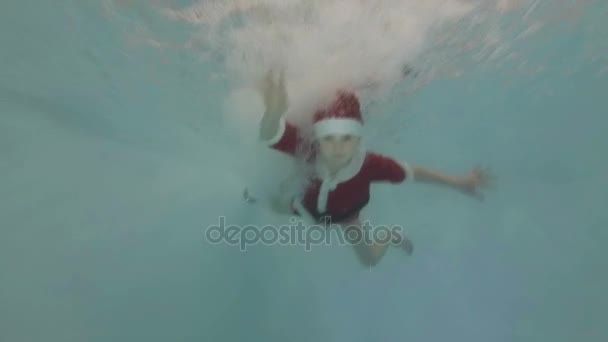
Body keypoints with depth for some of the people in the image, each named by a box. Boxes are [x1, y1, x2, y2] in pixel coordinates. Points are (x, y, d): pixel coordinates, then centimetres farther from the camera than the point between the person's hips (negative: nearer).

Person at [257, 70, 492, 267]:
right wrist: (274, 113, -86)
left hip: (344, 213, 1)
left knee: (370, 259, 21)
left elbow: (411, 172, -27)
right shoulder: (307, 148, -46)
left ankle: (391, 238, 52)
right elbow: (270, 136, -63)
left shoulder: (368, 164, -43)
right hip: (306, 206, 0)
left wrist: (458, 182, -19)